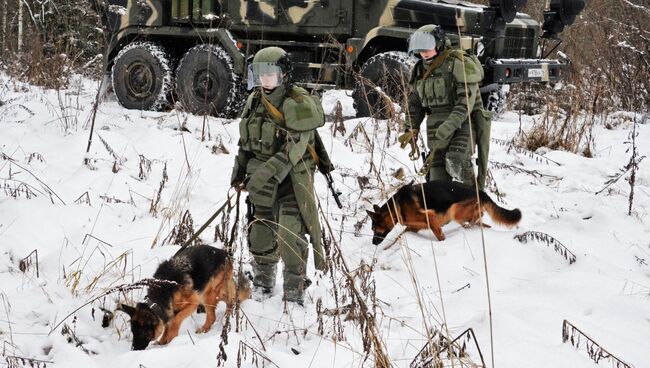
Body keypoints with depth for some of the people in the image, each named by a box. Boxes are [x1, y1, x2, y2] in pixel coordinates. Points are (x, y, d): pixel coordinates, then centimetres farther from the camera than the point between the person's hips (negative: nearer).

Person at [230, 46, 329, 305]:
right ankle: (262, 284, 29)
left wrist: (264, 175, -28)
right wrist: (239, 172, 13)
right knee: (260, 232, 11)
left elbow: (292, 150, -24)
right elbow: (246, 141, 17)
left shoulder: (297, 105, -18)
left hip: (292, 177, -6)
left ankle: (294, 291, -2)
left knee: (290, 235, -12)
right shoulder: (255, 101, 5)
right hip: (262, 179, 6)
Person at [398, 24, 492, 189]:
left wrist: (451, 125, -29)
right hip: (437, 129, 7)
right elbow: (414, 103, 20)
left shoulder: (459, 62, -10)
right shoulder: (420, 70, 13)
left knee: (456, 162, -28)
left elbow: (467, 99, -19)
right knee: (437, 176, 1)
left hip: (463, 123, -7)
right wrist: (411, 130, 7)